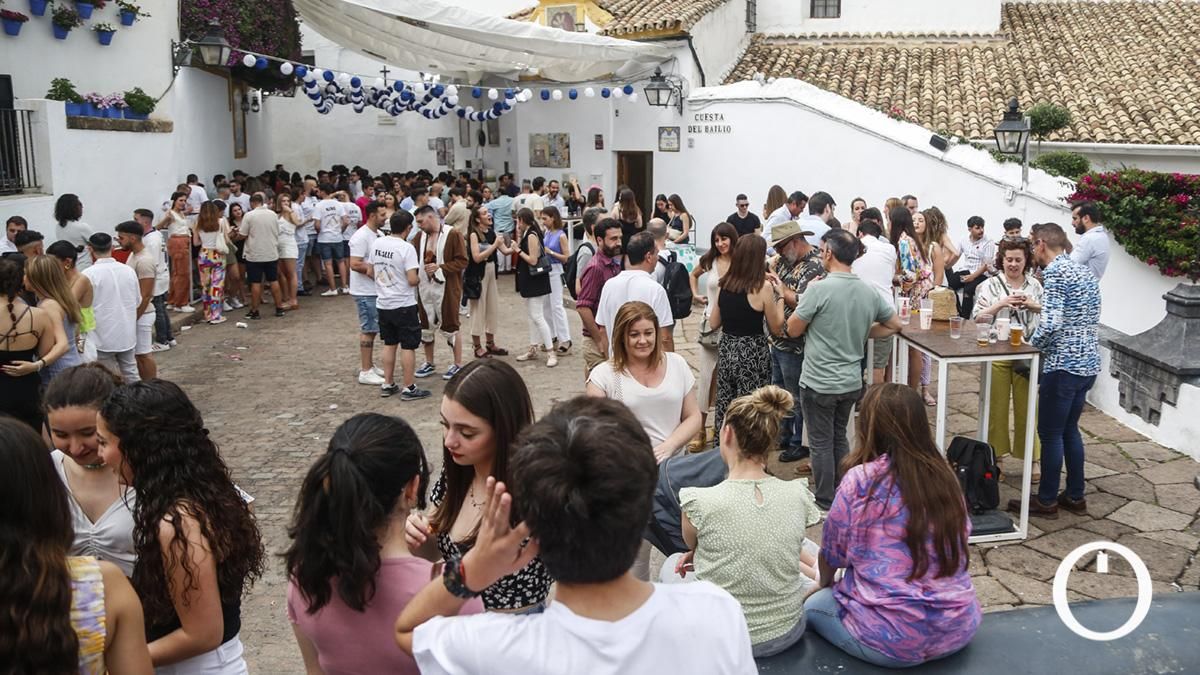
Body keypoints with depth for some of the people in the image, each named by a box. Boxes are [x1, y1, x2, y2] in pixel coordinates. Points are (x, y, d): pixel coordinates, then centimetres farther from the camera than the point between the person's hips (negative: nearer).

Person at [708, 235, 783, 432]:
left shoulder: (725, 284, 3)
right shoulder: (763, 287, -13)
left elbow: (713, 323, 11)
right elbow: (775, 328, -5)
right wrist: (779, 296, 2)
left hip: (726, 350, 6)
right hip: (752, 354, -6)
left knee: (724, 409, 14)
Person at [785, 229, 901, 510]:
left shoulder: (819, 290, -20)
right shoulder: (869, 292, -1)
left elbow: (793, 329, -11)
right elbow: (894, 325, 11)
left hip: (819, 383, -6)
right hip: (852, 382, 6)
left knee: (821, 443, 9)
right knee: (839, 438, 22)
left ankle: (825, 501, 19)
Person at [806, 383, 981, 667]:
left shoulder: (860, 480, -14)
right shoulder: (945, 476, -1)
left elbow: (831, 555, -2)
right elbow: (958, 542, 12)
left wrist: (825, 584, 22)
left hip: (893, 639, -5)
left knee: (811, 606, 21)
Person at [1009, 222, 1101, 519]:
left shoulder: (1055, 271, -14)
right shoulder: (1087, 271, 13)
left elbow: (1051, 324, -22)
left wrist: (1030, 345, -5)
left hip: (1064, 364, -9)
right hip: (1089, 362, 9)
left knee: (1050, 433, 3)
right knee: (1069, 429, 19)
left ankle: (1047, 501, 12)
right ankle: (1075, 496, 26)